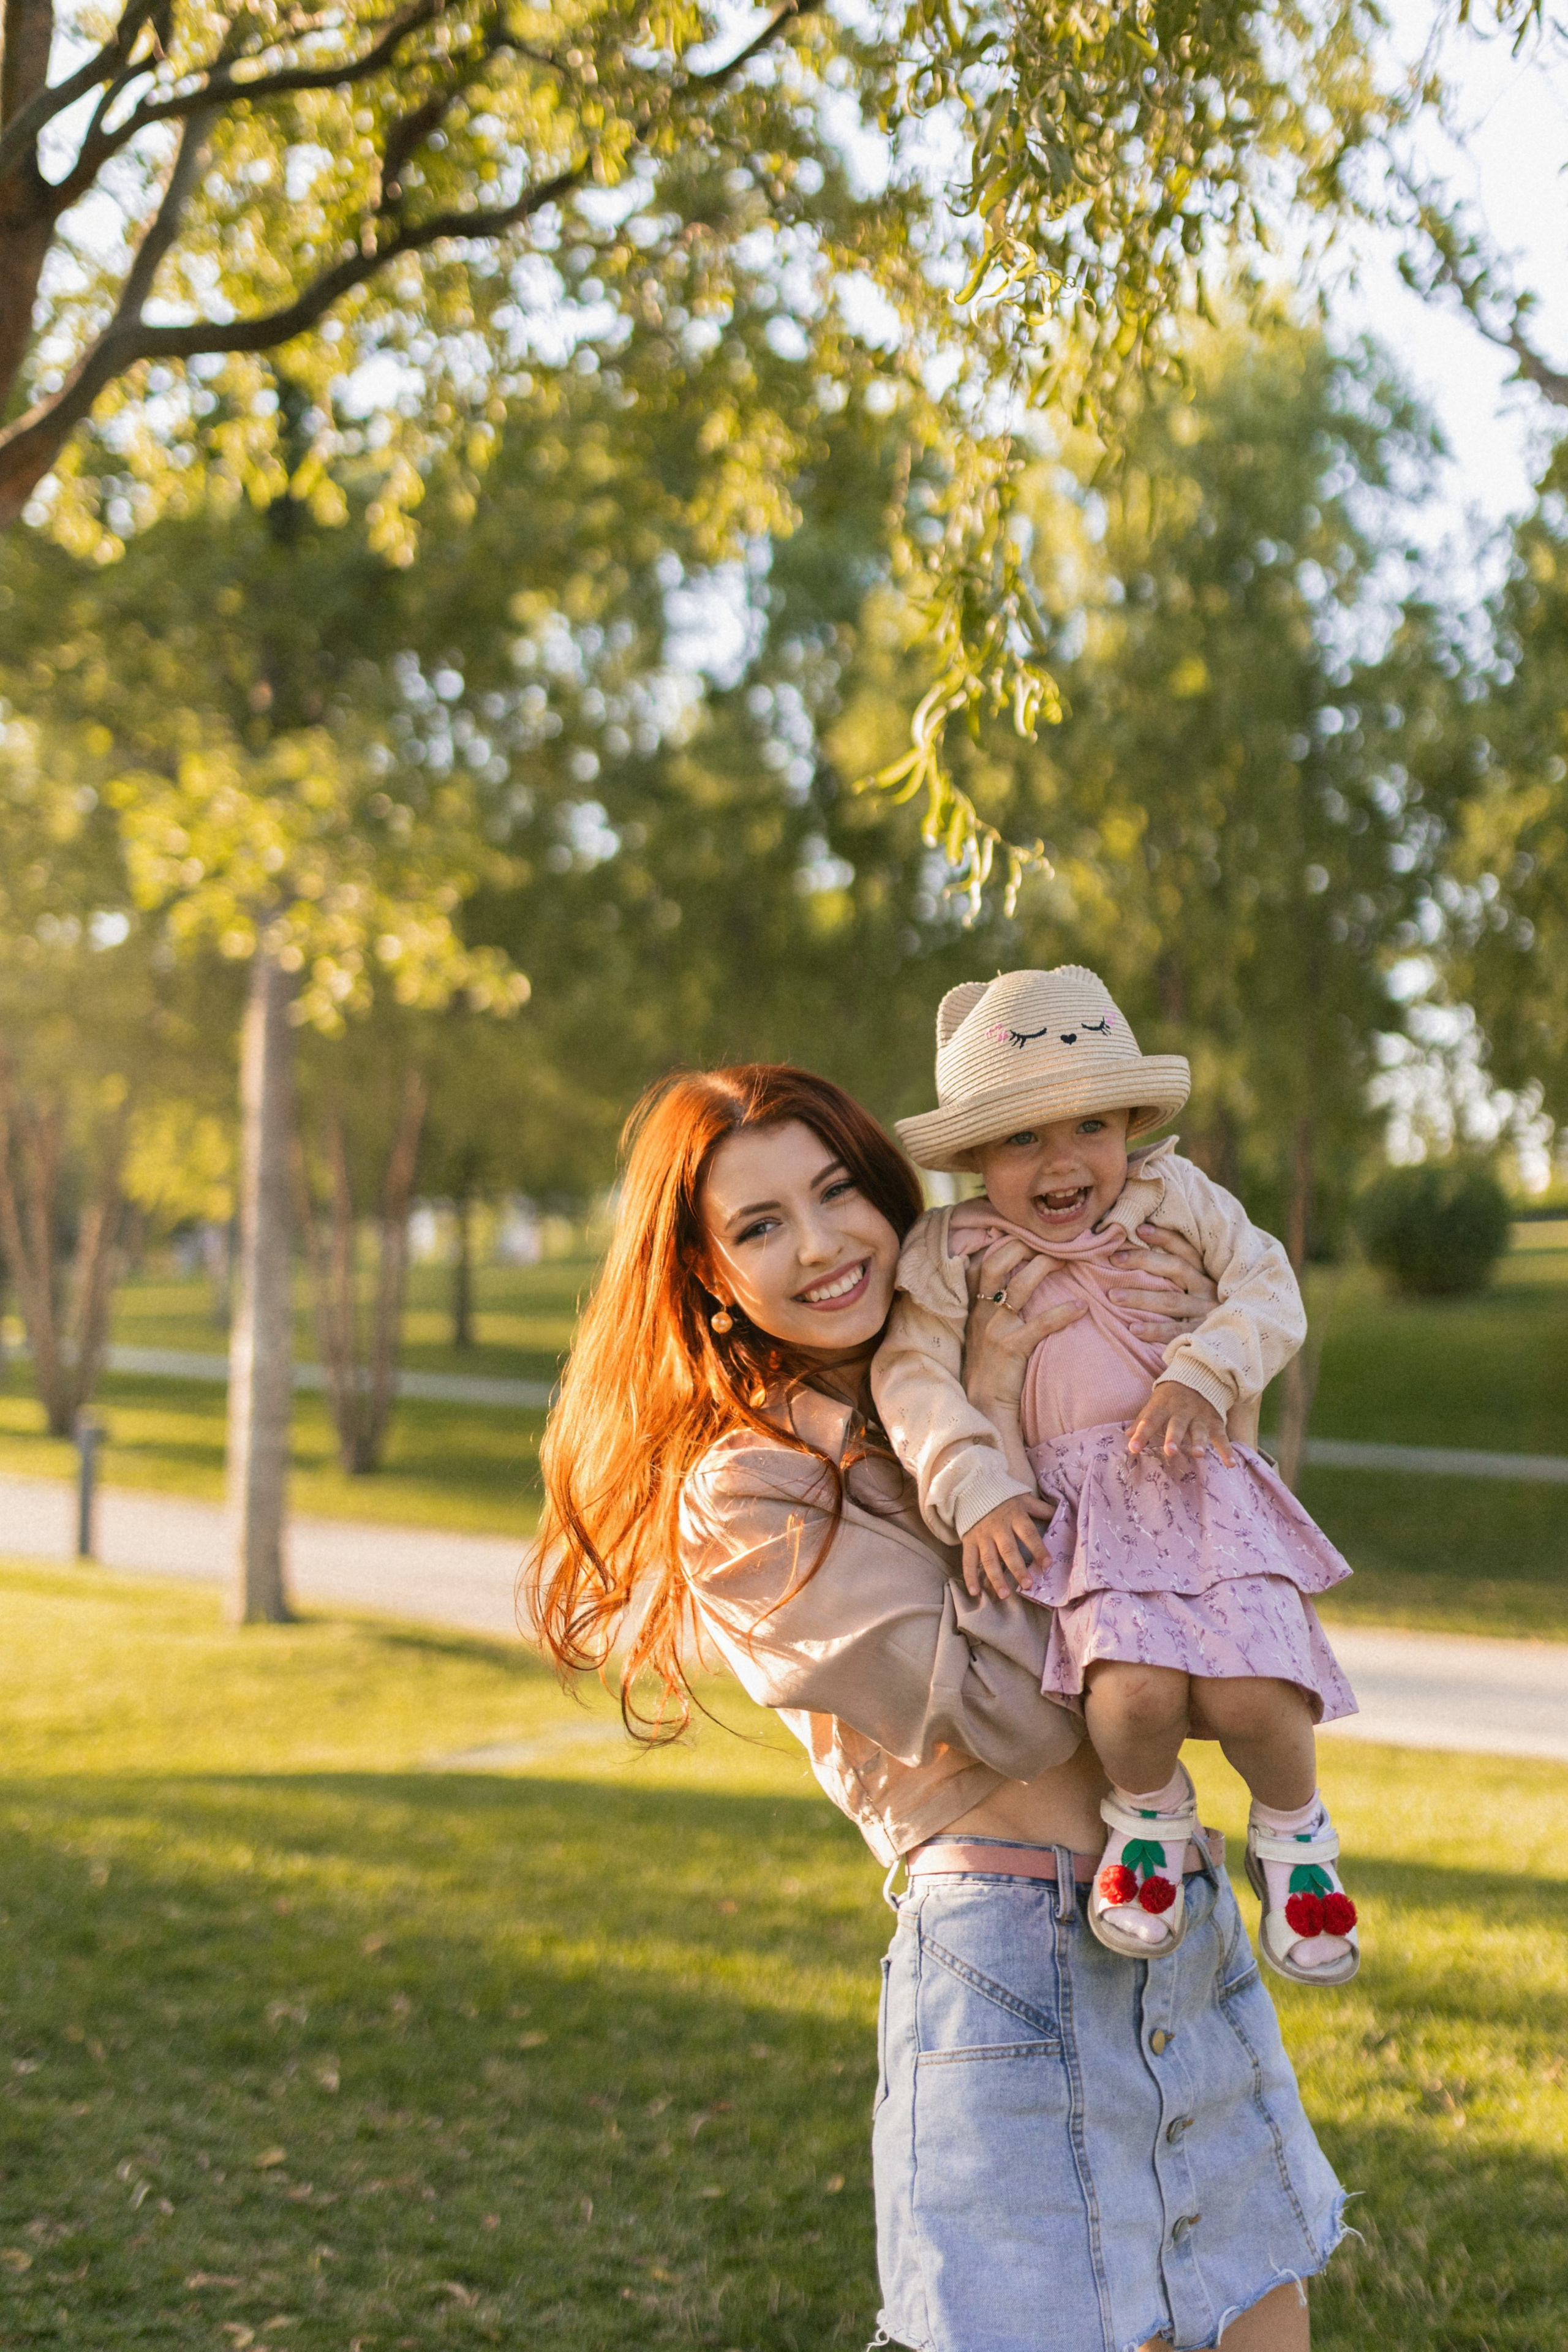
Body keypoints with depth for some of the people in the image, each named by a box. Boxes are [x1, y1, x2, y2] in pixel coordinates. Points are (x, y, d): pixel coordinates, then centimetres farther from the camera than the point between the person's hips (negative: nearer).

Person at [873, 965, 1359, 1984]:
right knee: (1134, 1691, -29)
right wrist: (976, 1487, -13)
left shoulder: (1175, 1197, 9)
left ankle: (1293, 1832, 13)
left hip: (1199, 1487, 1)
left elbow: (1268, 1289, 6)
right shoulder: (953, 1253, 4)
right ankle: (1150, 1813, 8)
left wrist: (1203, 1374, -12)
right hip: (1075, 1511, -1)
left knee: (1251, 1693, -22)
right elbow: (914, 1372, 0)